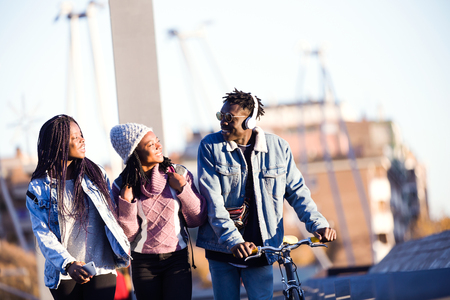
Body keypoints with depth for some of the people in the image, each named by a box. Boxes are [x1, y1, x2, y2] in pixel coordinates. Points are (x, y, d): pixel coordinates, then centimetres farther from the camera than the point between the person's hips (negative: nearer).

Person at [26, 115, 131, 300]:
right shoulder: (38, 187, -2)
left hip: (102, 269, 1)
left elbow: (111, 216, 13)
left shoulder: (95, 174, 7)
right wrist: (68, 264, -23)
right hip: (64, 273, -1)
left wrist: (122, 249, 1)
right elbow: (43, 234, -9)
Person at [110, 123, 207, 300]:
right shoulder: (121, 186, -3)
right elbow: (128, 235, -4)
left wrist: (183, 189, -11)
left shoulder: (178, 173, -2)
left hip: (177, 259, 0)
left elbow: (197, 220, 0)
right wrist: (126, 202, -16)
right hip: (143, 264, 1)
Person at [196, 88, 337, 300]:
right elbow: (212, 201, -13)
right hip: (222, 248, 0)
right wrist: (232, 240, -24)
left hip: (260, 248, 0)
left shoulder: (278, 147, 0)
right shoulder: (210, 146, -6)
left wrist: (317, 224, -8)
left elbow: (297, 191, 7)